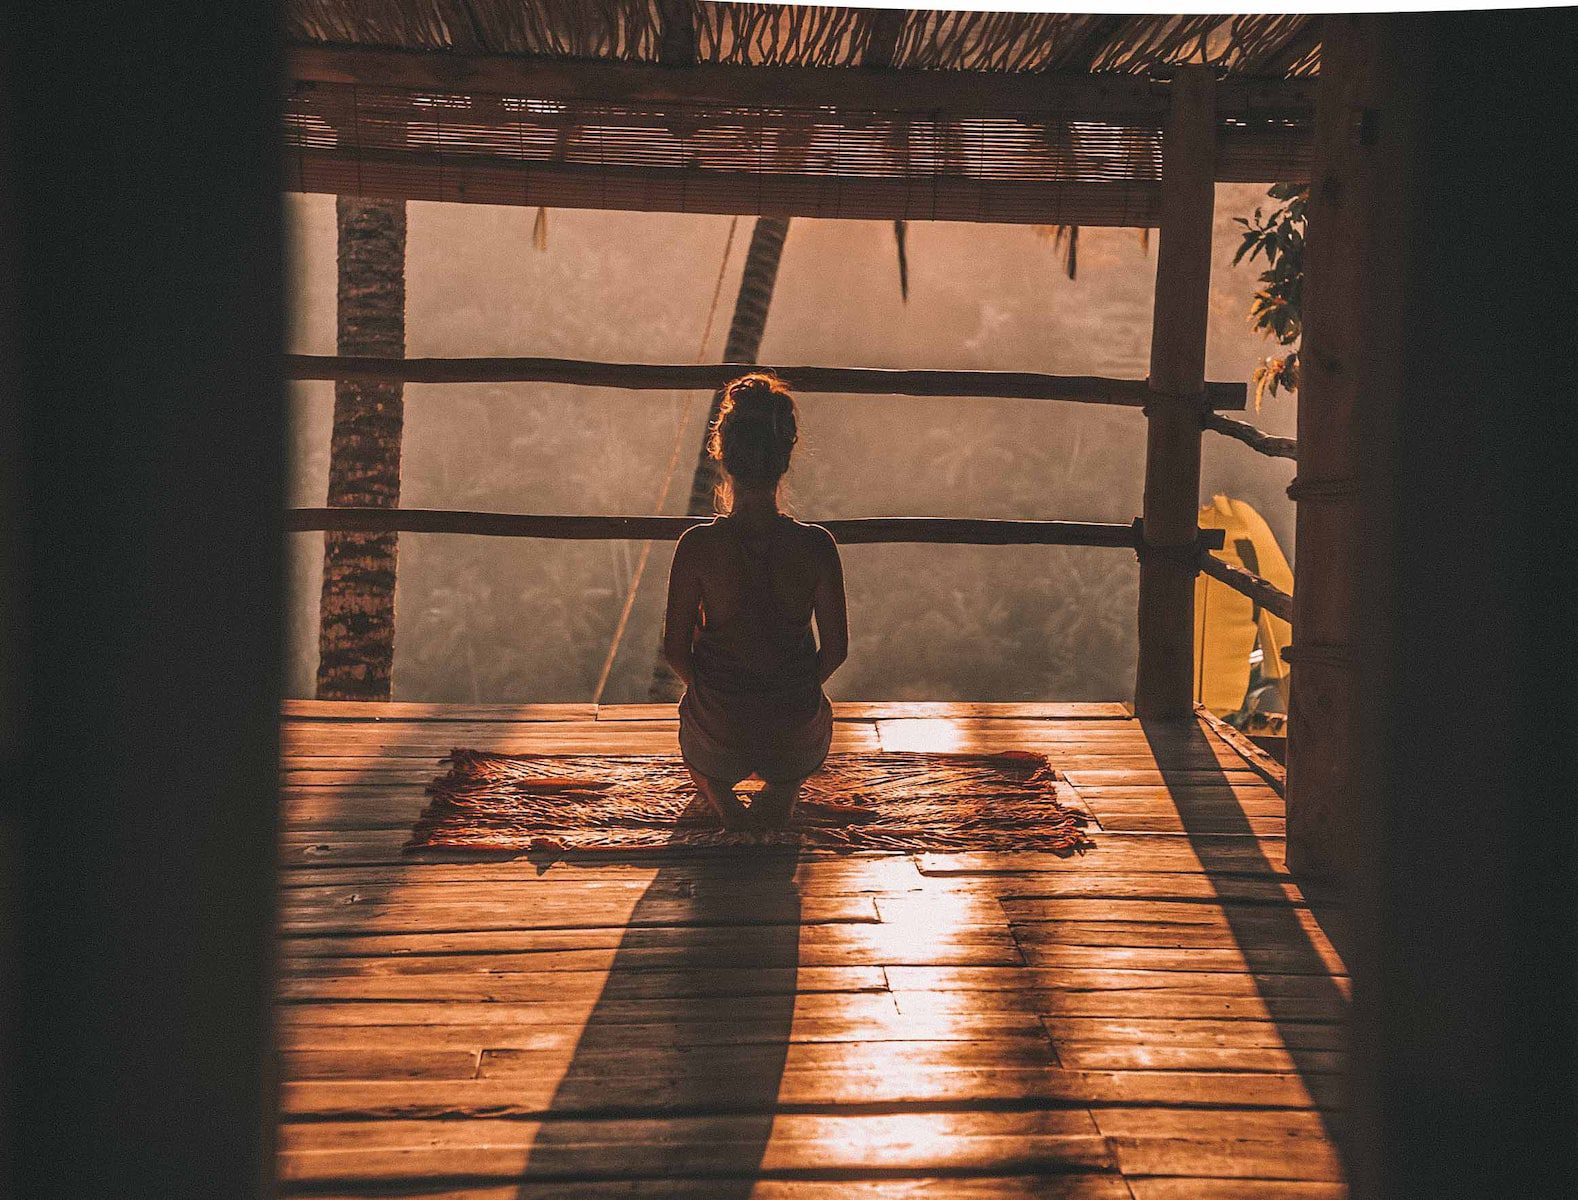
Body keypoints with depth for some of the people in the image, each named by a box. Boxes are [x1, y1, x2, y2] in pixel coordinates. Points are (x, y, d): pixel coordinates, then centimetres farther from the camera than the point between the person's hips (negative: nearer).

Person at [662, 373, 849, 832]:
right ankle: (781, 792, 13)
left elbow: (675, 650, -9)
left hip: (718, 723, 0)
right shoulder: (816, 546, -19)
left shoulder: (697, 546, -20)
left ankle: (721, 799, 11)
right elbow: (835, 650, -7)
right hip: (796, 727, 0)